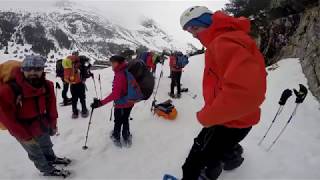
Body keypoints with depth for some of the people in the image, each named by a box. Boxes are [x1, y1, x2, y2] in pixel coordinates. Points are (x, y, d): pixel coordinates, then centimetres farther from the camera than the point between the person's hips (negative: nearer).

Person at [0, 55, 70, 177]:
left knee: (47, 145, 30)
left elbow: (51, 108, -3)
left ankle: (51, 159, 59)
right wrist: (25, 137, -18)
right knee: (36, 153, 18)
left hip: (43, 125, 5)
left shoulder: (47, 86, -16)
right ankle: (47, 170, 43)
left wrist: (53, 125, 3)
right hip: (24, 130, -5)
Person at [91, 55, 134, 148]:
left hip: (121, 104, -7)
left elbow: (115, 94, -33)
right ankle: (126, 137, 42)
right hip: (130, 103, 7)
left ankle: (116, 138, 40)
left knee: (118, 122, 18)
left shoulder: (119, 75, -28)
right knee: (125, 120, 26)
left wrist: (101, 103, -33)